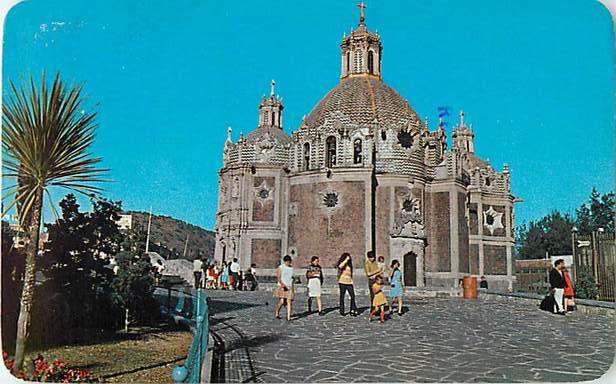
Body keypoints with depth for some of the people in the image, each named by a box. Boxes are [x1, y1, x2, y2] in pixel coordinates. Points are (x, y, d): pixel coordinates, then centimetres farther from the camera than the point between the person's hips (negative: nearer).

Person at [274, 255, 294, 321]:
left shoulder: (291, 268, 13)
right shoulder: (280, 268, -2)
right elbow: (278, 277, -9)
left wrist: (292, 288, 18)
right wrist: (282, 284, -24)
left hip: (289, 287, 4)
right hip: (282, 287, -4)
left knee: (289, 302, -4)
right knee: (281, 301, -10)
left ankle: (288, 317, -4)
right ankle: (276, 312, 16)